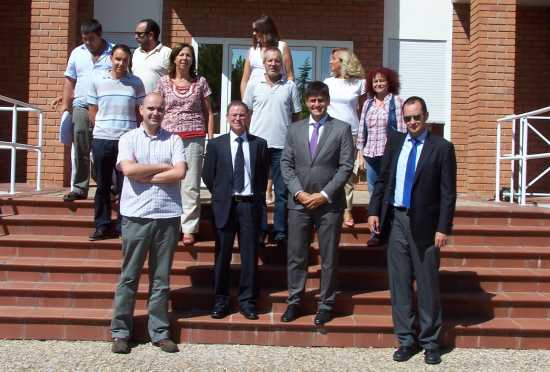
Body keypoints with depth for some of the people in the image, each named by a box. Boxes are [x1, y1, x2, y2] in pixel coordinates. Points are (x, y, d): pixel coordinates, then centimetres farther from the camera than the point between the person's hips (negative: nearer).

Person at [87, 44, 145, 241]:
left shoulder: (136, 83, 3)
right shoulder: (97, 79, 5)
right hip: (101, 139, 1)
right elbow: (92, 110, 11)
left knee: (125, 186, 3)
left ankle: (123, 226, 13)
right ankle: (102, 226, 17)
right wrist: (102, 128, 9)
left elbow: (140, 112, 7)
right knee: (102, 185, 8)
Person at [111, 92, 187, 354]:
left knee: (161, 278, 8)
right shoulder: (128, 139, 7)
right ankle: (120, 332, 15)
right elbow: (129, 169, -10)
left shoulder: (173, 140, 8)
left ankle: (160, 332, 17)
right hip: (136, 215, -1)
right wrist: (163, 167, -5)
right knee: (129, 276, 5)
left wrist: (144, 175, -7)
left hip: (168, 215, 1)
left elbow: (180, 173, -7)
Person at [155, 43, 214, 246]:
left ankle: (189, 229, 2)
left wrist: (211, 139, 3)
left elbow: (208, 113, 11)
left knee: (191, 185, -3)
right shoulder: (164, 82, 9)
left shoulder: (200, 82, 8)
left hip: (194, 138, -1)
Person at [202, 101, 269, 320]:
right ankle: (220, 301, 17)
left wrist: (258, 197, 6)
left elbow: (264, 175, 11)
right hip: (225, 205, 0)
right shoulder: (216, 144, 4)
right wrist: (220, 195, 7)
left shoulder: (259, 144, 6)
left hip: (250, 204, 1)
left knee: (250, 254, 4)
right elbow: (208, 175, 8)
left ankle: (247, 301, 15)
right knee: (222, 255, 6)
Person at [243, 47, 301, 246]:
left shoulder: (290, 87, 5)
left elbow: (297, 116, 8)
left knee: (282, 191, 4)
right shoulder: (254, 86, 6)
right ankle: (259, 230, 15)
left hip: (283, 146, 0)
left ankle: (280, 232, 12)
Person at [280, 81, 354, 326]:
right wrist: (299, 192, -7)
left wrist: (325, 194, -12)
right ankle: (294, 302, 18)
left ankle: (326, 305, 17)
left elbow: (346, 166, -5)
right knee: (296, 256, 6)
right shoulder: (295, 130, 11)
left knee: (328, 258, 6)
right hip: (299, 202, 2)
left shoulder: (341, 129, 2)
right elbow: (286, 164, 6)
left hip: (329, 204, -2)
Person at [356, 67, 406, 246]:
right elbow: (362, 130, 15)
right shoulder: (367, 104, 13)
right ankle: (376, 232, 15)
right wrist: (360, 154, 11)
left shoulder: (396, 101, 0)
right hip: (370, 155, 5)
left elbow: (402, 129, -3)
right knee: (373, 193, 7)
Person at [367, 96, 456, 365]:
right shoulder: (394, 141, 9)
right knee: (399, 282, 8)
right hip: (396, 220, 3)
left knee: (427, 284, 6)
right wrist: (374, 211, 3)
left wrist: (443, 228, -10)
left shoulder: (442, 148, -4)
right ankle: (405, 340, 20)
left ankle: (430, 342, 20)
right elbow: (382, 179, 12)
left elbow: (448, 192, -5)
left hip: (424, 224, -3)